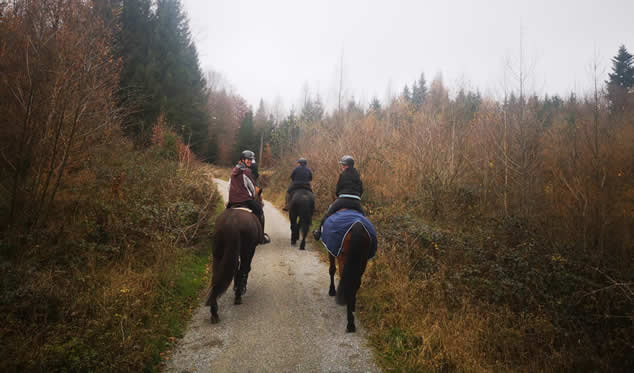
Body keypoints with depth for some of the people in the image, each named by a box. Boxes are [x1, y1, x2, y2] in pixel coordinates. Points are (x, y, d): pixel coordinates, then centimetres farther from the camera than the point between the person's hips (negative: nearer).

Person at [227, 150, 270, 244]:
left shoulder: (234, 170, 12)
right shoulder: (247, 171, -10)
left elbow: (229, 185, 14)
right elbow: (252, 186, -5)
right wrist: (253, 196, 12)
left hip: (232, 200, 7)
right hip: (245, 200, -7)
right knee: (260, 211, 6)